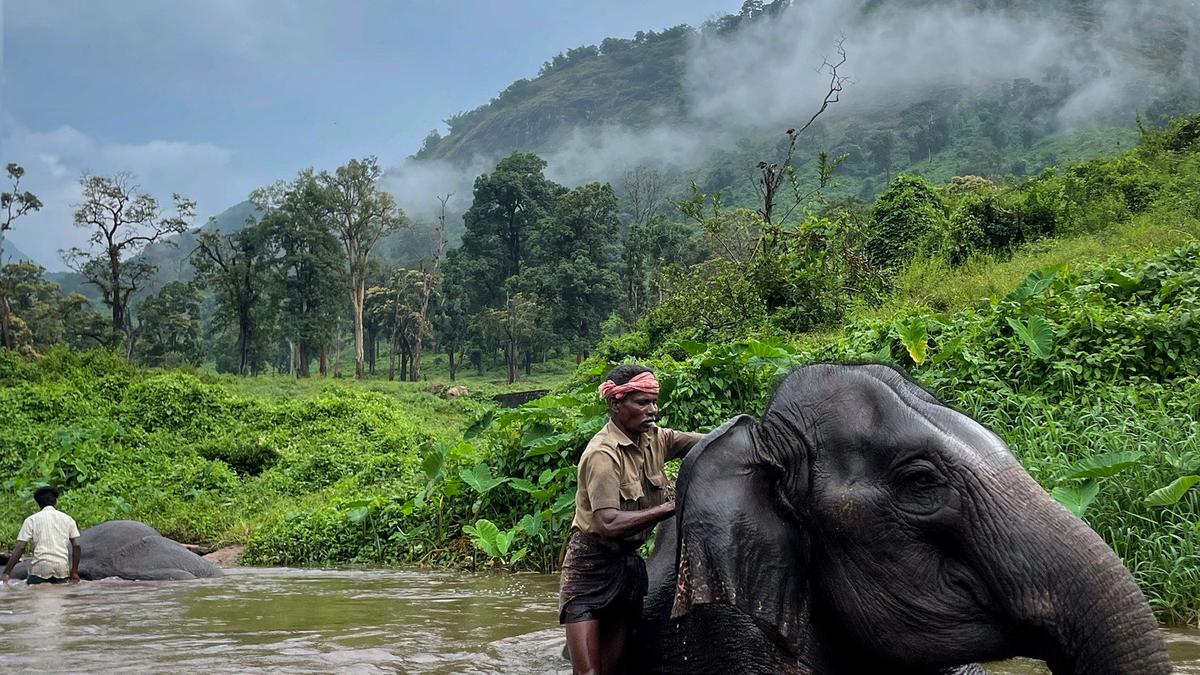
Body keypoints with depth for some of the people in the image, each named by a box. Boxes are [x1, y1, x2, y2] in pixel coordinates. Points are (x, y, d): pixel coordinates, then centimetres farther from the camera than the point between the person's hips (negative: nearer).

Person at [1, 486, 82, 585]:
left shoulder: (31, 520, 10)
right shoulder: (68, 519, 15)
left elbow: (19, 548, 2)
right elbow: (76, 546, 7)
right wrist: (74, 572, 12)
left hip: (40, 567, -2)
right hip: (62, 568, 2)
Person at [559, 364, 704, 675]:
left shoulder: (654, 438, 2)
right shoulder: (602, 454, -21)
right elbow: (609, 523, -31)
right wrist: (670, 507, -29)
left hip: (629, 563, 7)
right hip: (592, 566, -7)